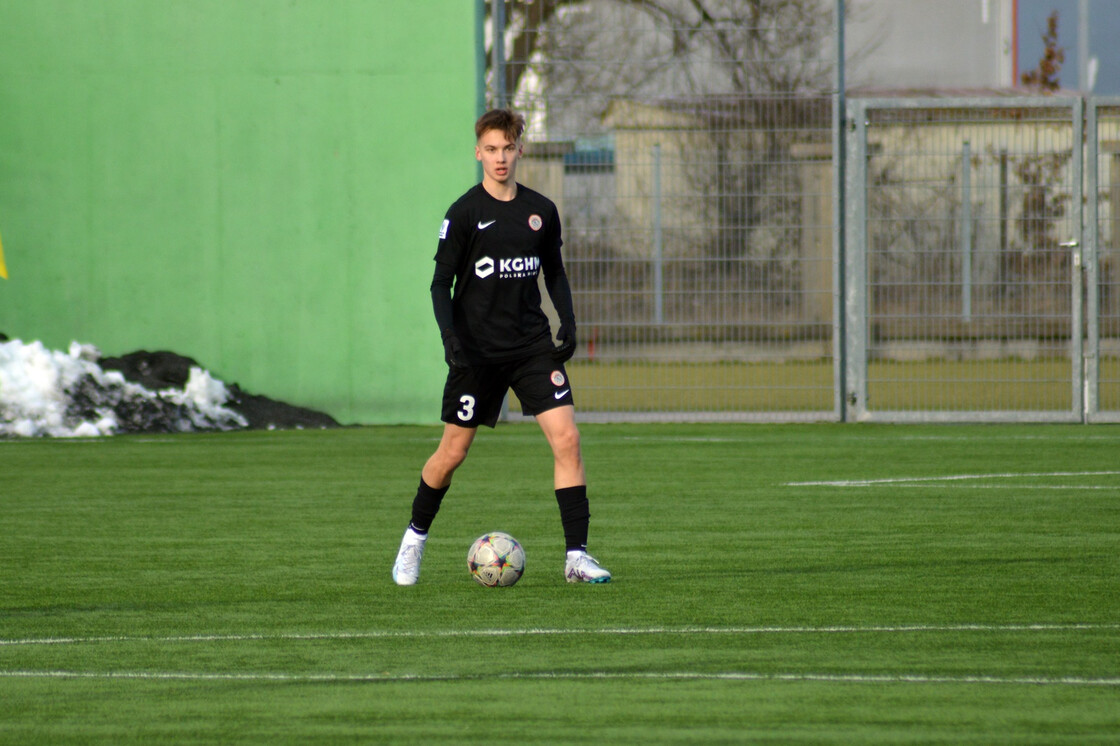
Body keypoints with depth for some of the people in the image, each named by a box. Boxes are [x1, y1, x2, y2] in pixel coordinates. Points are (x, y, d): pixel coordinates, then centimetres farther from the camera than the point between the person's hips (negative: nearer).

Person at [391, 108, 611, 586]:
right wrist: (451, 339, -17)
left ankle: (576, 556, -11)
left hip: (532, 345, 3)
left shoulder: (540, 211, 5)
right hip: (478, 349, -3)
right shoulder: (464, 214, -5)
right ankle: (414, 539, 29)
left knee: (566, 437, -12)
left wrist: (568, 324, 2)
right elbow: (441, 283, -3)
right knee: (454, 451, 4)